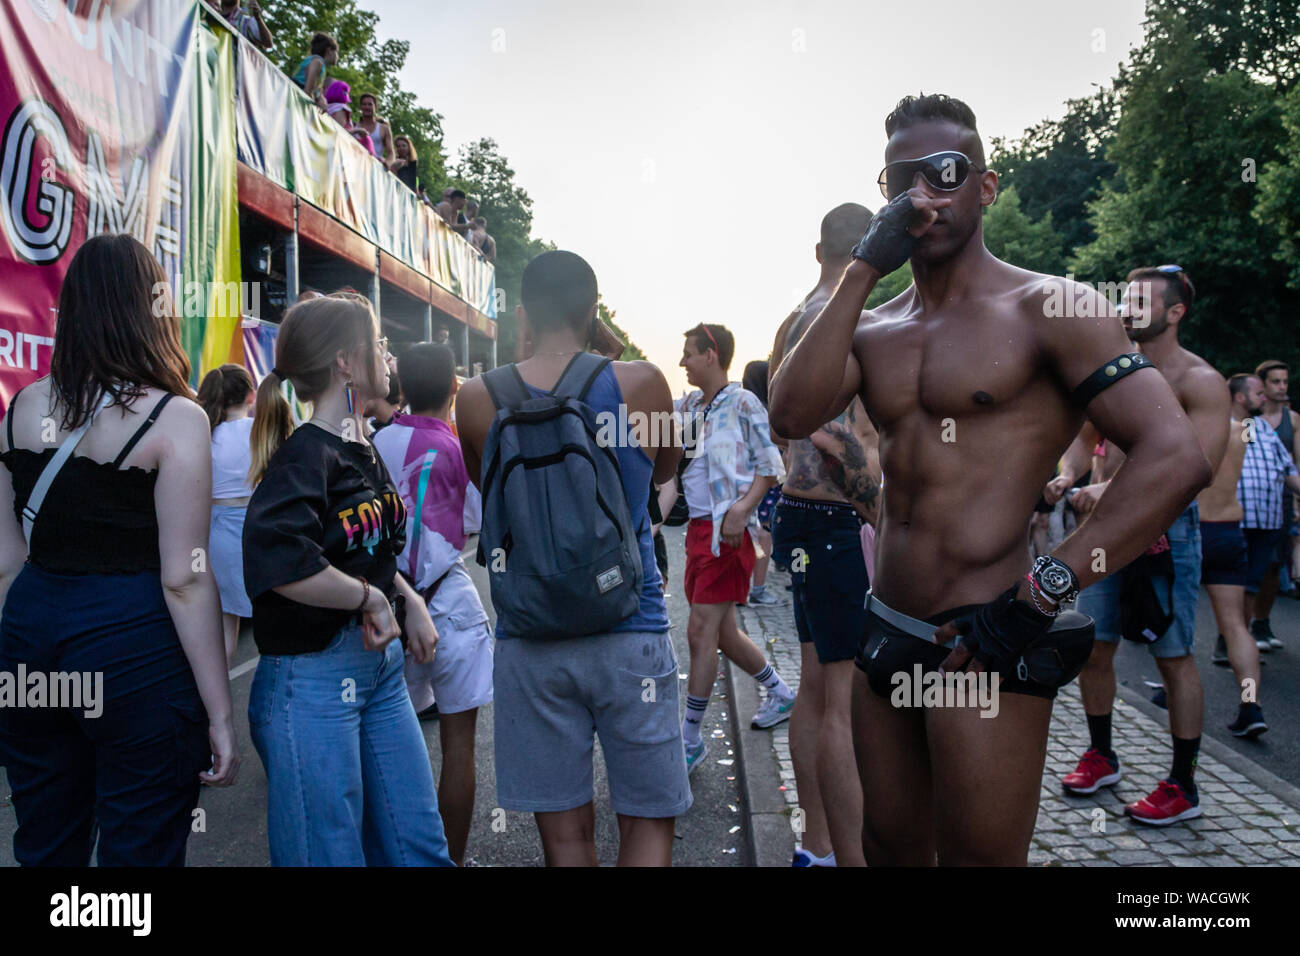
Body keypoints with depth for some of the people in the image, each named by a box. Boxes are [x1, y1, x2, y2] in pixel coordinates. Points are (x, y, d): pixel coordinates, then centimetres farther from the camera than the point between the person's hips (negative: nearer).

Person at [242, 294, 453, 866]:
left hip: (381, 667, 8)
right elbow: (278, 561, -36)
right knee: (330, 854, 6)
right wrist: (369, 597, -22)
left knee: (420, 846, 14)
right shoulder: (305, 457, -17)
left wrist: (410, 601, 5)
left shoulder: (363, 452, 10)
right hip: (312, 678, -8)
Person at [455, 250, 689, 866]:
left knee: (564, 831, 12)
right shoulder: (640, 384, -6)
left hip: (529, 639, 2)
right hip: (629, 632, -1)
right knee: (647, 822, 12)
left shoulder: (477, 401, -3)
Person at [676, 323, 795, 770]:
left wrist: (743, 506, -19)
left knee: (700, 632, -7)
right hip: (698, 529, 8)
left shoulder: (743, 403, -7)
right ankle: (780, 692, 37)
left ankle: (690, 738, 4)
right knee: (722, 633, 15)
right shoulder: (688, 406, 13)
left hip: (728, 531, -8)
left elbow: (771, 465, -6)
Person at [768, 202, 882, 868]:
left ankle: (817, 846, 27)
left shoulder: (793, 322, 15)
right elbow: (836, 433, -25)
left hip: (801, 513, 10)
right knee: (847, 700, -5)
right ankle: (850, 856, 3)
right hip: (839, 521, -10)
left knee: (817, 686, 15)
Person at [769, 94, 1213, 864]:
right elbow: (791, 417, -8)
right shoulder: (871, 329, 11)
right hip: (886, 634, 6)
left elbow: (1177, 458, -17)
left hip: (984, 645, -6)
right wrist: (863, 272, -8)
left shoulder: (1049, 308, -7)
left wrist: (1042, 594, -21)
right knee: (891, 848, 20)